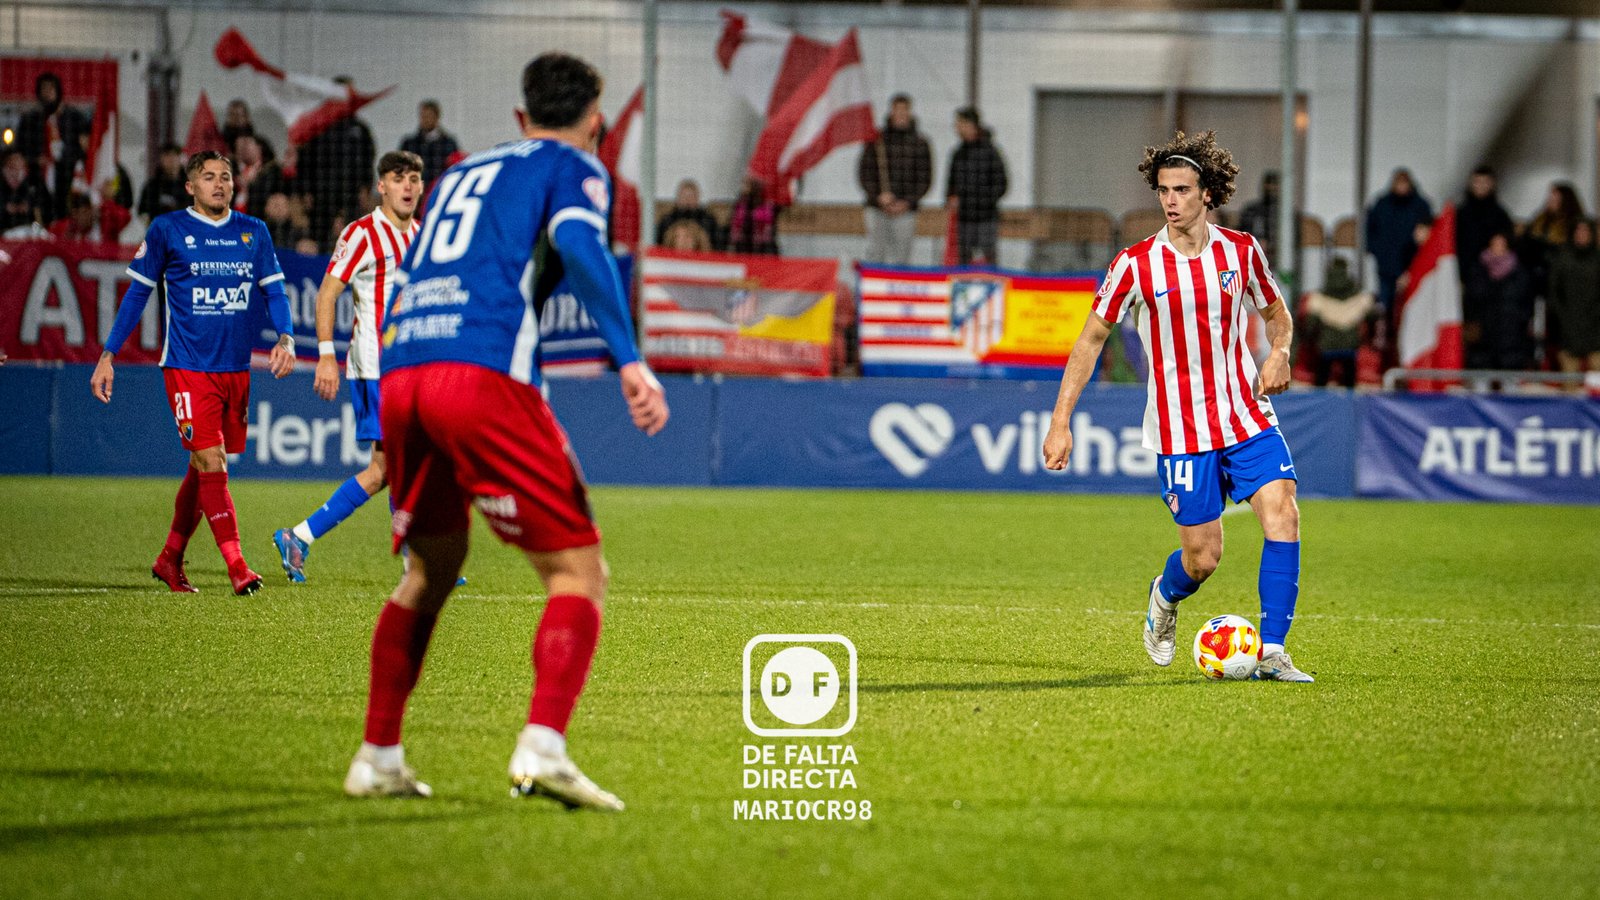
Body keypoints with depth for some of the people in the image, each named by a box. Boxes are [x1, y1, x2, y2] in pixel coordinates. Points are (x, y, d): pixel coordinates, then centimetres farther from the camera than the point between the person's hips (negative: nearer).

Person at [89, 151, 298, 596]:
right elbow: (137, 293, 5)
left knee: (203, 469, 11)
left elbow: (275, 291, 11)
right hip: (188, 367, -4)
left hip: (236, 368, 4)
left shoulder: (254, 232, 9)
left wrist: (285, 338, -9)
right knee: (211, 465, -13)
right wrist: (108, 356, 3)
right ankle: (237, 567, -14)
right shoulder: (167, 230, 0)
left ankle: (170, 560, 26)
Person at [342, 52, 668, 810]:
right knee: (577, 571, -3)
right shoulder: (573, 168, 11)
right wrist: (630, 362, -17)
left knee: (432, 568, 25)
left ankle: (377, 759, 25)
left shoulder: (460, 173, 30)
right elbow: (579, 245, -9)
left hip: (399, 374, 7)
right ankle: (542, 745, -23)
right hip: (485, 373, -6)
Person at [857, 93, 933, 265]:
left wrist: (907, 203, -7)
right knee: (875, 253, -2)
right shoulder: (876, 139, 4)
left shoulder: (920, 143, 4)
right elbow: (864, 172, 3)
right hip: (877, 211, 0)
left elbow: (925, 178, 5)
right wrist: (878, 196, -11)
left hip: (905, 211, 0)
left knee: (899, 258, -2)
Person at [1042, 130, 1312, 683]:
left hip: (1246, 418, 2)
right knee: (1202, 559, -1)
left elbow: (1276, 312, 17)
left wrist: (1279, 353, -6)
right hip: (1180, 431, -2)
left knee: (1282, 513, -19)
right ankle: (1166, 596, 37)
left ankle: (1271, 653, -14)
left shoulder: (1241, 251, 0)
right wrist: (1060, 423, -2)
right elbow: (1091, 339, 2)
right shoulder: (1136, 265, -7)